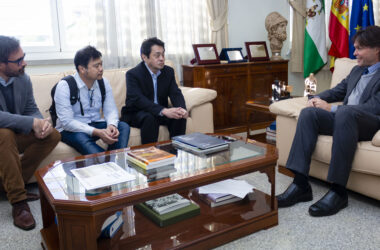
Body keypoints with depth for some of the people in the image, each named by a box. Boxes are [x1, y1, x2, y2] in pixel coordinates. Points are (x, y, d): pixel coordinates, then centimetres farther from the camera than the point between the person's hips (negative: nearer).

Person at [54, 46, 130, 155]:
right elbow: (67, 122, -22)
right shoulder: (65, 86, -15)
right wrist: (97, 132, -34)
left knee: (123, 126, -20)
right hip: (71, 130, -4)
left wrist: (111, 125, -27)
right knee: (81, 137, -37)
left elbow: (111, 110, -1)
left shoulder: (103, 83, 0)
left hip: (96, 125, 5)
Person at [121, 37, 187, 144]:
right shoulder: (133, 74, -16)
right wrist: (164, 111, -42)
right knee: (150, 118, -34)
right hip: (136, 114, -4)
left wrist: (182, 109, -32)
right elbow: (138, 99, -29)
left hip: (161, 112, 5)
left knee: (180, 117, -20)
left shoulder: (169, 71, 1)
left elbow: (176, 93, -7)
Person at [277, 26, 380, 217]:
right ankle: (300, 184, -25)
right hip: (344, 119, 7)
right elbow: (338, 90, 29)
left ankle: (338, 191, -35)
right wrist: (318, 98, 5)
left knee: (345, 112, -38)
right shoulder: (357, 70, 26)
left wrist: (331, 108, -14)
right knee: (308, 113, -18)